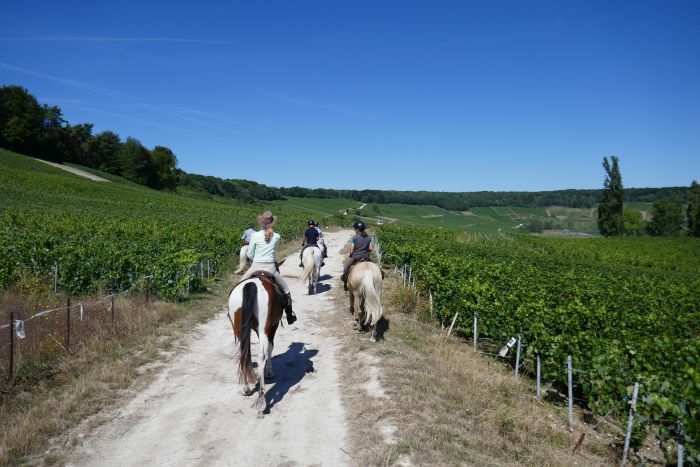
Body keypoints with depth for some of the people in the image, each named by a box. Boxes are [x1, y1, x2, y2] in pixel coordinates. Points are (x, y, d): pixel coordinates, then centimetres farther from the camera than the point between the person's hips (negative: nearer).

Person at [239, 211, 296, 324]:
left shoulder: (255, 235, -6)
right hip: (271, 268, 1)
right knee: (286, 290, 19)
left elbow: (249, 255, 1)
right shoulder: (277, 237, -1)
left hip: (256, 268, -1)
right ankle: (290, 314, 19)